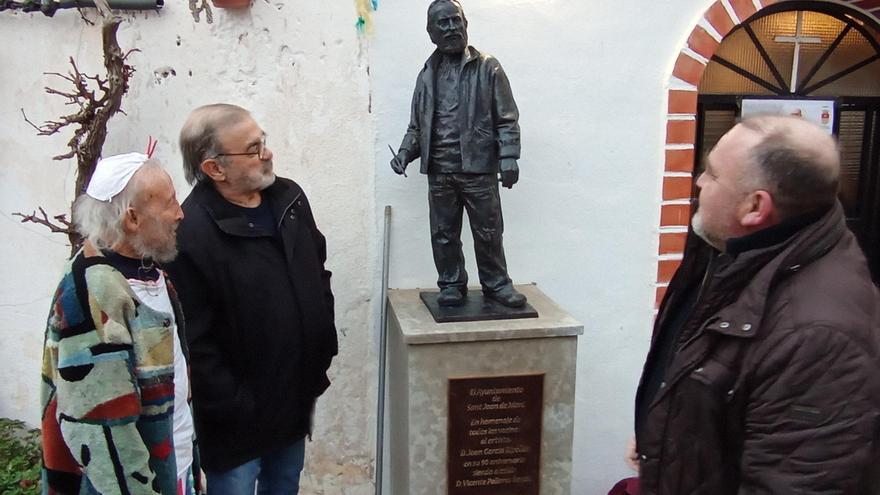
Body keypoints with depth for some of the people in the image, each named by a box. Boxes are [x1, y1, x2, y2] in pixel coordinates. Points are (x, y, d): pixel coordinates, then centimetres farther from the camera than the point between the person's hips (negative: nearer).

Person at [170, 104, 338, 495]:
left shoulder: (290, 197, 0)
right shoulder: (190, 234, -24)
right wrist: (233, 410, -17)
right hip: (239, 415, -6)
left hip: (296, 399, 7)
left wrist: (323, 354, 9)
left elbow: (319, 276, 11)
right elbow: (195, 342, -21)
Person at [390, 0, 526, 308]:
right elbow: (417, 126, 18)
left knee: (488, 232, 3)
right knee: (444, 234, 8)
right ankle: (451, 286, 21)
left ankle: (496, 284, 19)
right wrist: (405, 152, 1)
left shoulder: (487, 67, 3)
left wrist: (508, 157, -11)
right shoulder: (428, 75, 13)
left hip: (479, 168, -3)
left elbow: (507, 119, -1)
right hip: (439, 171, 3)